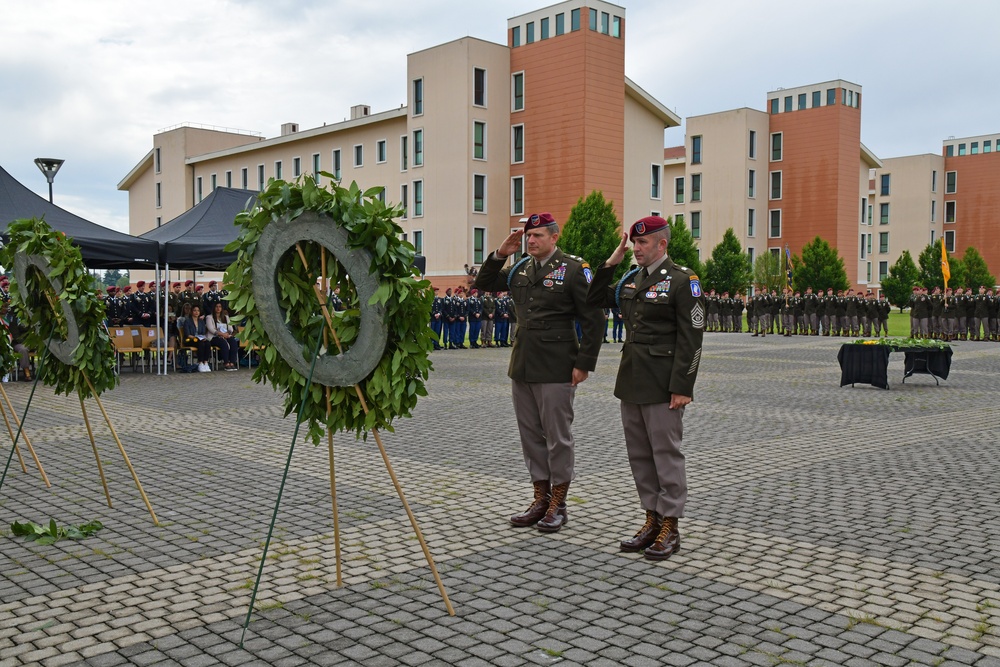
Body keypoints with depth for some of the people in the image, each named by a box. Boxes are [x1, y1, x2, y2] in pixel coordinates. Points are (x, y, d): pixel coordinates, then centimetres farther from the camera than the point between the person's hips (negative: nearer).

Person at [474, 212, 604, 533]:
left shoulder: (574, 269, -7)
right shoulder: (520, 269, 11)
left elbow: (593, 320, -8)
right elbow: (483, 283, 21)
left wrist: (584, 363, -12)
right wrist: (500, 254, 5)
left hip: (556, 370, -7)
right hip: (522, 367, 7)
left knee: (557, 436, 2)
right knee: (531, 434, 13)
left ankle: (558, 504, 14)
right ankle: (541, 498, 25)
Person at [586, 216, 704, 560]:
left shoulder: (682, 280, -10)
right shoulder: (630, 279, 12)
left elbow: (691, 338, -13)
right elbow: (593, 299, 19)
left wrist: (682, 388, -18)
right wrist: (611, 262, 8)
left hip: (662, 385, -8)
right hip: (631, 382, 8)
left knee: (666, 454, 1)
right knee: (639, 455, 13)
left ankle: (670, 528, 11)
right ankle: (652, 521, 24)